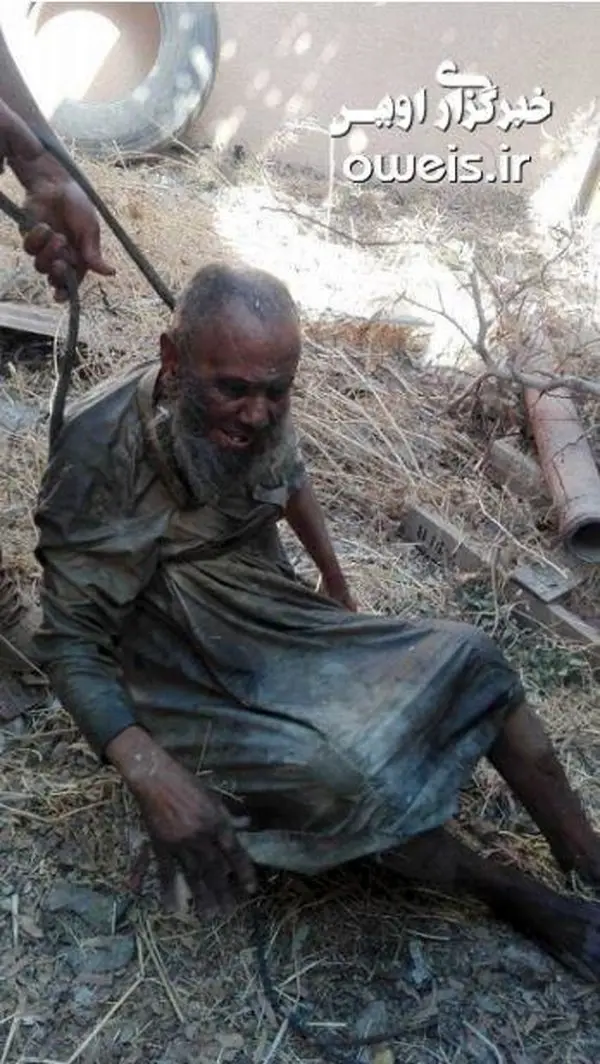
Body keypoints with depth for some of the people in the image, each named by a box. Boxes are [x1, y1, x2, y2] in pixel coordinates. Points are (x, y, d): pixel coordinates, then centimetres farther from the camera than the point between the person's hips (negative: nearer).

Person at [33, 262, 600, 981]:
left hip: (273, 623, 6)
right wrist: (152, 775, -36)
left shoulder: (258, 409, -10)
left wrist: (337, 584, 25)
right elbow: (70, 644, -23)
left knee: (466, 658, -6)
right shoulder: (102, 454, -27)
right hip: (187, 674, -6)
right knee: (340, 778, -29)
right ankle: (513, 895, -3)